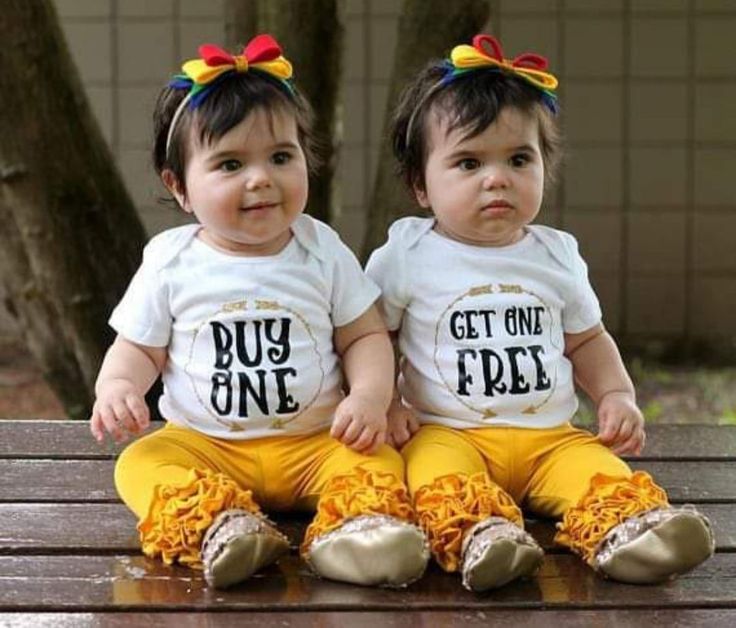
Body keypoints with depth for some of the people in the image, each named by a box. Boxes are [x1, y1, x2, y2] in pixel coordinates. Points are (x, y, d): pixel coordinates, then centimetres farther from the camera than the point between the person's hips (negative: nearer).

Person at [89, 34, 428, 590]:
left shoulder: (323, 252, 2)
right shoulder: (171, 262, 1)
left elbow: (365, 336, 5)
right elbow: (138, 350, 7)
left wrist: (371, 396, -15)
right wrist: (117, 387, -16)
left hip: (316, 440, 0)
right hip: (203, 444, 0)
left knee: (377, 462, -26)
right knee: (141, 463, -26)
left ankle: (355, 527, -51)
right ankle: (215, 524, -46)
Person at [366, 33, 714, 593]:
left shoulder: (557, 256, 12)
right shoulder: (406, 256, 2)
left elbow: (587, 340, 24)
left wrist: (617, 395, 9)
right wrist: (383, 403, -9)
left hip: (550, 435, 3)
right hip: (447, 433, -3)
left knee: (603, 471, -27)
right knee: (444, 477, -36)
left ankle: (622, 531, -51)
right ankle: (476, 536, -59)